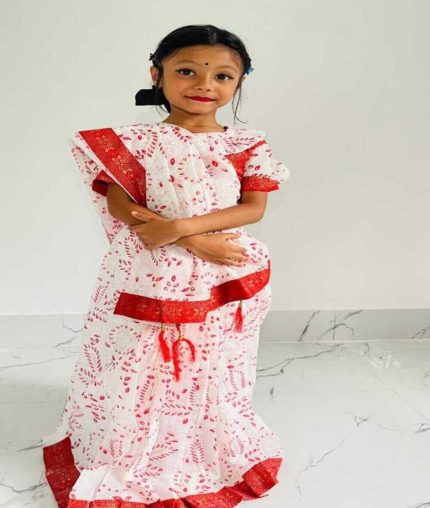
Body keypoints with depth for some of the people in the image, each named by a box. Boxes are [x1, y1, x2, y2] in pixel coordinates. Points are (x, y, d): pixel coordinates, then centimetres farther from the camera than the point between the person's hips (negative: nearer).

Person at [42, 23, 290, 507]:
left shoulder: (248, 144, 0)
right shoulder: (132, 140, -6)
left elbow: (254, 208, -7)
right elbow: (123, 209, -10)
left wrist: (181, 225, -20)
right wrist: (194, 243, -21)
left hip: (226, 282, 2)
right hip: (149, 277, -1)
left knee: (211, 374, 16)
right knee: (140, 375, 8)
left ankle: (213, 456, 41)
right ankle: (128, 464, 33)